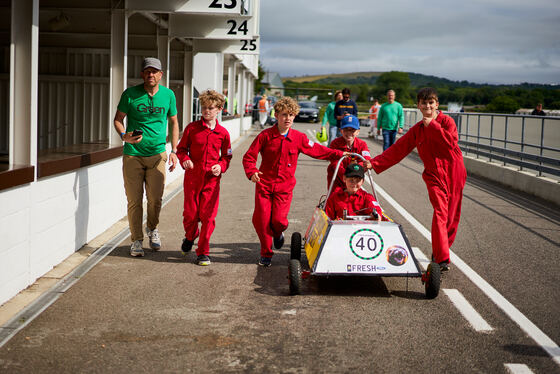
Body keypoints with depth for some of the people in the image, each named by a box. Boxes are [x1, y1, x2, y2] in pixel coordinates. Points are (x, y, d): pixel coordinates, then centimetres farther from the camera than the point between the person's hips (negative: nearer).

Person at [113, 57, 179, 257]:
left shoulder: (168, 95, 3)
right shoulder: (130, 94, -3)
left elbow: (174, 122, 14)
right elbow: (118, 118, 6)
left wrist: (174, 150, 6)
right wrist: (124, 135, -15)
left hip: (157, 154, 1)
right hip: (132, 154, -1)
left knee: (155, 198, 0)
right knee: (134, 200, 0)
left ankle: (152, 229, 29)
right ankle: (136, 240, 13)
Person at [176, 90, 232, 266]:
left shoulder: (223, 133, 2)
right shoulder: (192, 128, 1)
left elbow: (226, 156, 12)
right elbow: (181, 148, 9)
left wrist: (221, 166, -7)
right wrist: (184, 159, -12)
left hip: (212, 179, 0)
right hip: (192, 177, 0)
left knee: (208, 216, -3)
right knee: (190, 213, 4)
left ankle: (203, 252, 8)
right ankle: (190, 236, 37)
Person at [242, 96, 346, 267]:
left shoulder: (298, 138, 0)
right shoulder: (265, 136, -5)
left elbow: (317, 150, 8)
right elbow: (249, 156, -3)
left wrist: (339, 154, 1)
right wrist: (251, 172, -20)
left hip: (284, 186, 0)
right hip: (264, 184, 0)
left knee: (279, 220, -12)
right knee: (261, 219, -2)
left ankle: (278, 233, 28)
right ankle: (266, 253, 19)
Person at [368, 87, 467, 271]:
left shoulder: (446, 121, 1)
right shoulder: (416, 130, 10)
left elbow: (451, 141, -17)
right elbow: (397, 150, 11)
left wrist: (432, 125, -16)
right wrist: (375, 163, 4)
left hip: (453, 172, 0)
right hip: (434, 175, 0)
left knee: (452, 216, 4)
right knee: (440, 213, -16)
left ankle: (439, 251, 23)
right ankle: (442, 259, -21)